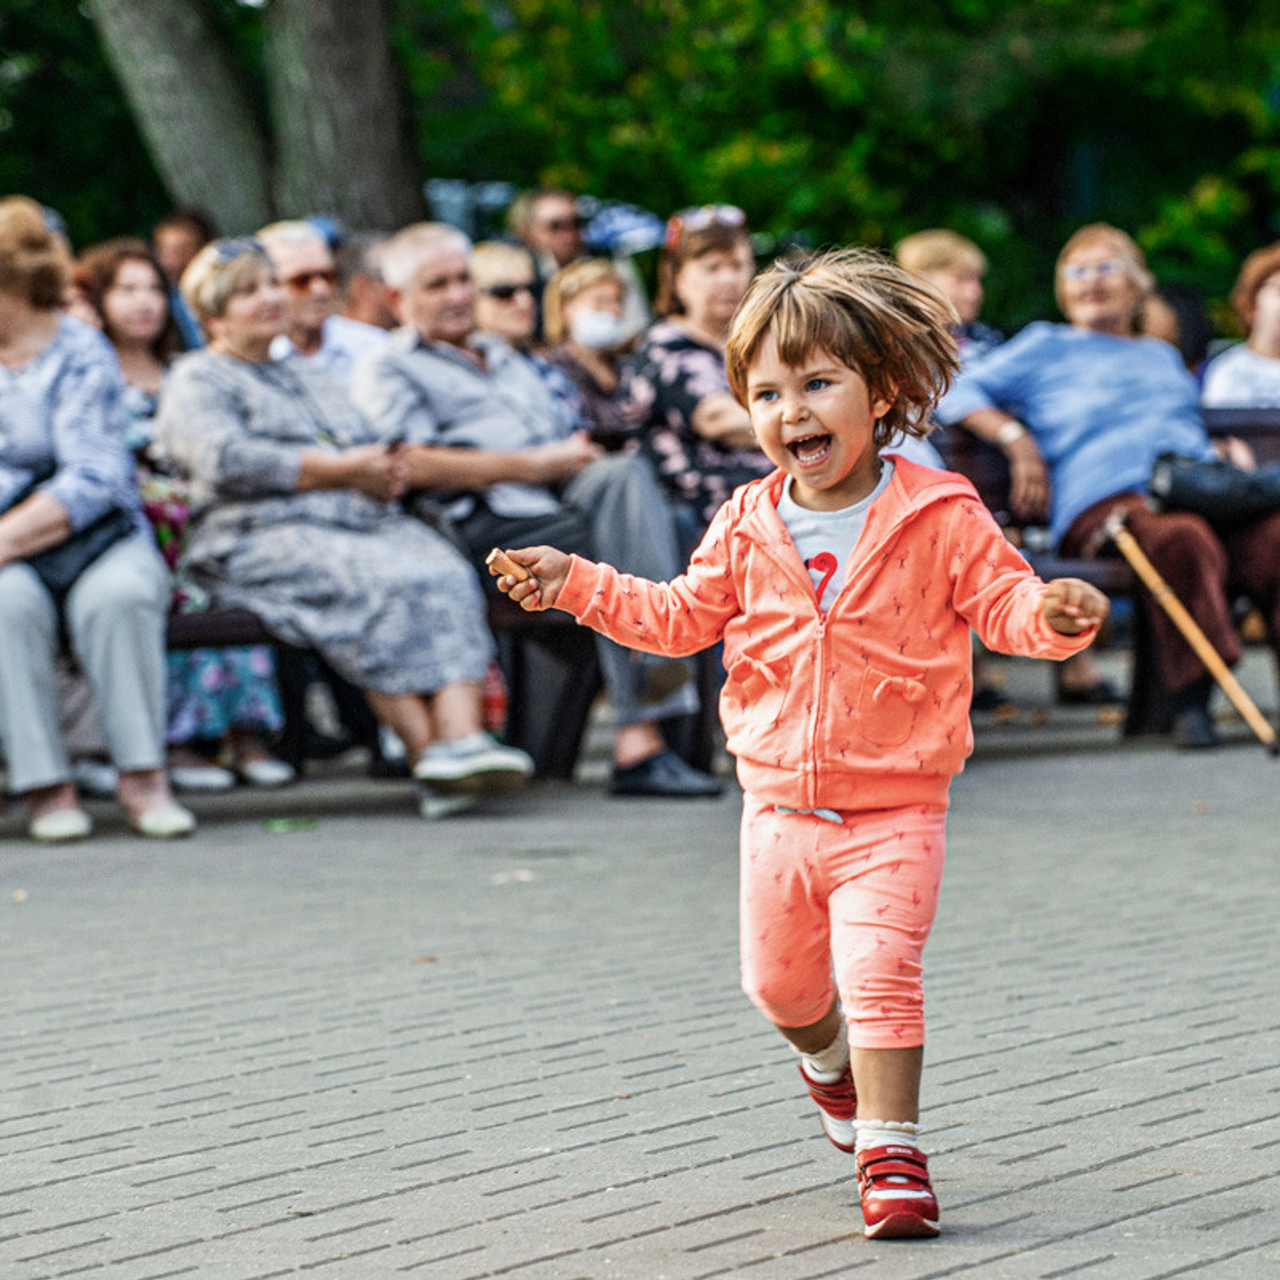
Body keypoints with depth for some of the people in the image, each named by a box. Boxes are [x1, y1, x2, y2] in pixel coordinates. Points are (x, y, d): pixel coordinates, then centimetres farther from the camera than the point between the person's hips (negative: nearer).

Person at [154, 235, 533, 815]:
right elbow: (226, 461, -10)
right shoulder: (196, 381, 10)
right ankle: (427, 752, -36)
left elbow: (371, 452, 29)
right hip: (263, 535, -6)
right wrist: (340, 471, -9)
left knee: (450, 575, -26)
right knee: (388, 586, -34)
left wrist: (387, 473, 2)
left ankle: (462, 735, -41)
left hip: (369, 523, 6)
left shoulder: (308, 376, 34)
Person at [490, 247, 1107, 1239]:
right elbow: (677, 617, 11)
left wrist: (1051, 614, -32)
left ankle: (893, 1154, -7)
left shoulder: (939, 515, -10)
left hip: (894, 811, -4)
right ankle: (831, 1057, 50)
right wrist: (577, 584, 1)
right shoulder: (748, 529, 1)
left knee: (879, 974, -17)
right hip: (780, 806, 4)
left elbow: (999, 601, -9)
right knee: (778, 980, 17)